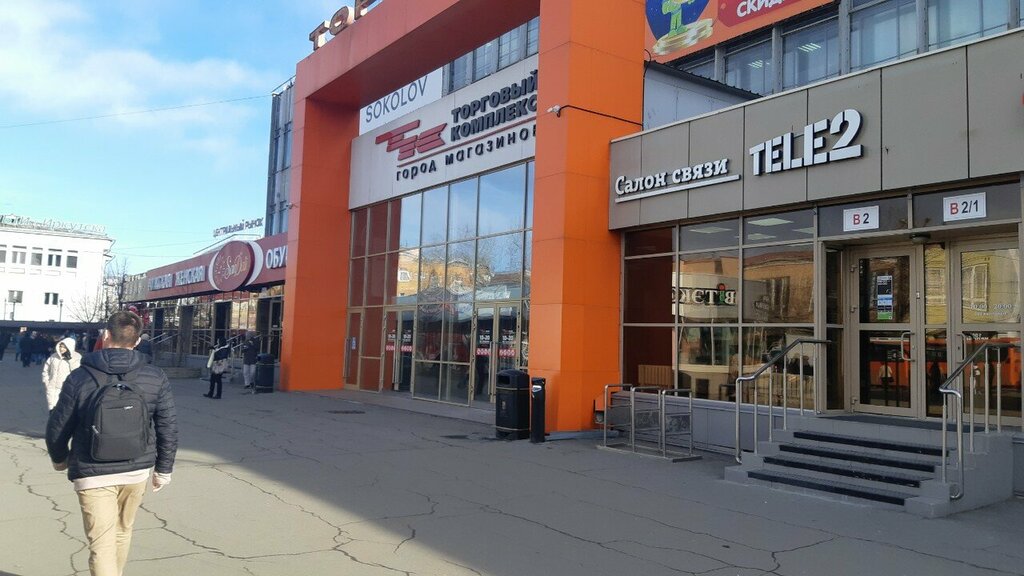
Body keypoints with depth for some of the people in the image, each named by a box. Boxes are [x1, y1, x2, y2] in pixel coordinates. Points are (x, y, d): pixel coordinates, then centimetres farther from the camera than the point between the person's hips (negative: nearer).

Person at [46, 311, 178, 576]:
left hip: (92, 474, -3)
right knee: (122, 533, 23)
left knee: (102, 544, 0)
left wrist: (60, 459, 19)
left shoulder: (79, 377, -8)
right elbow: (168, 428, -3)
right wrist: (163, 469, 9)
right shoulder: (155, 378, -5)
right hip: (137, 471, 3)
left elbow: (58, 427, -1)